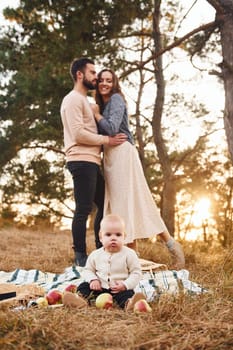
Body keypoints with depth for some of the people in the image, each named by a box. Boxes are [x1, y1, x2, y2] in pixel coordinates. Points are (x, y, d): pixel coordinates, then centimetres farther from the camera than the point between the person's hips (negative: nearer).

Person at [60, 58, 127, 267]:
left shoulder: (84, 100, 26)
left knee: (104, 205, 12)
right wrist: (106, 140, -10)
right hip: (82, 161, -10)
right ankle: (80, 257, 1)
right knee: (83, 209, -7)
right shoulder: (73, 99, -5)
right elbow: (78, 133, -16)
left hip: (91, 161, 10)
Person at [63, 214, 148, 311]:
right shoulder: (95, 255, 2)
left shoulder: (129, 254, -7)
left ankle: (128, 303, -60)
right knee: (84, 286, -12)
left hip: (120, 289, -4)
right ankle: (81, 298, -38)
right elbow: (88, 270, 12)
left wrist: (125, 285, -20)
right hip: (99, 287, 4)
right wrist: (93, 280, -9)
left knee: (127, 294, -32)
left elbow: (136, 273, -6)